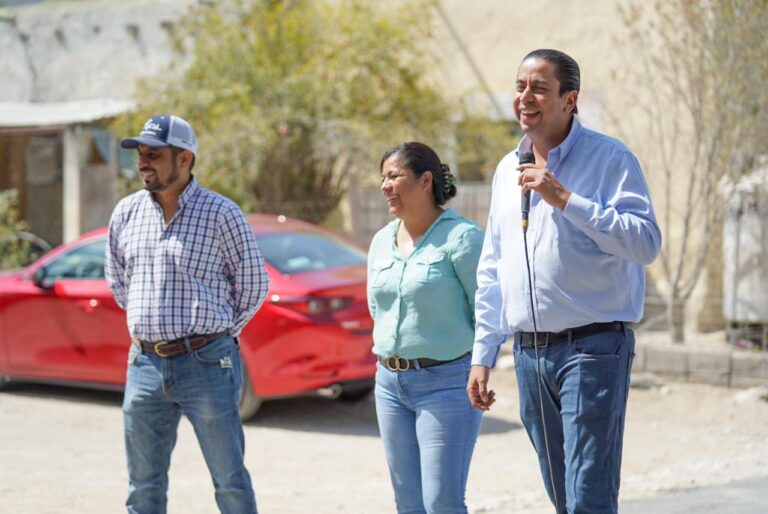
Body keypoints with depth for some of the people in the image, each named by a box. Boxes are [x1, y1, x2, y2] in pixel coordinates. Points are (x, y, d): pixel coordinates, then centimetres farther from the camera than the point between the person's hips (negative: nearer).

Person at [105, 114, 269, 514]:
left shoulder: (221, 214, -6)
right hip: (145, 364, 5)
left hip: (205, 362, -4)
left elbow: (254, 285, 2)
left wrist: (215, 332, 8)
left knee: (230, 481, 2)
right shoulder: (127, 213, 8)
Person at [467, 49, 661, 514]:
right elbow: (492, 271, 19)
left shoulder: (610, 158, -5)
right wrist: (483, 355, 16)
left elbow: (647, 242, -18)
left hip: (592, 347, -6)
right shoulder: (508, 170, 15)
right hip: (529, 353, 7)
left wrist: (566, 200, -20)